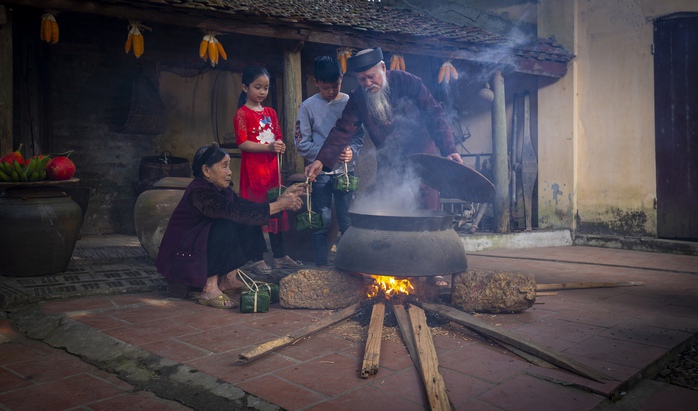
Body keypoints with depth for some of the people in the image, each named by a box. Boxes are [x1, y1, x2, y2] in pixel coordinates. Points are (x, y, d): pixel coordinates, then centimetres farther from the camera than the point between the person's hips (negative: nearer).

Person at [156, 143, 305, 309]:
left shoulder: (221, 189, 4)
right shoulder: (199, 192, -25)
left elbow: (245, 206, -3)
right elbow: (236, 212, -35)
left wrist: (281, 198, -13)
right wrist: (279, 205, -34)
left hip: (201, 249, 9)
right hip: (181, 258, -9)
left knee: (250, 222, -1)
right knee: (227, 227, -29)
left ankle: (229, 277, 4)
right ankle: (210, 289, -22)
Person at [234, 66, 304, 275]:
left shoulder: (270, 112, 15)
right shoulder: (242, 113, -5)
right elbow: (242, 143, -13)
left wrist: (280, 146, -4)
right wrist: (268, 147, -22)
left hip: (272, 167, 6)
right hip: (253, 168, -6)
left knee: (277, 211, 9)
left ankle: (280, 256, 19)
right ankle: (257, 260, 4)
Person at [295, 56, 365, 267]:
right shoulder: (309, 106, -1)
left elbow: (359, 135, 7)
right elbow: (301, 143, -3)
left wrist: (352, 150, -13)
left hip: (345, 171, 1)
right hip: (320, 172, -1)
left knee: (348, 221, 5)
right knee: (321, 222, 4)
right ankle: (321, 265, 15)